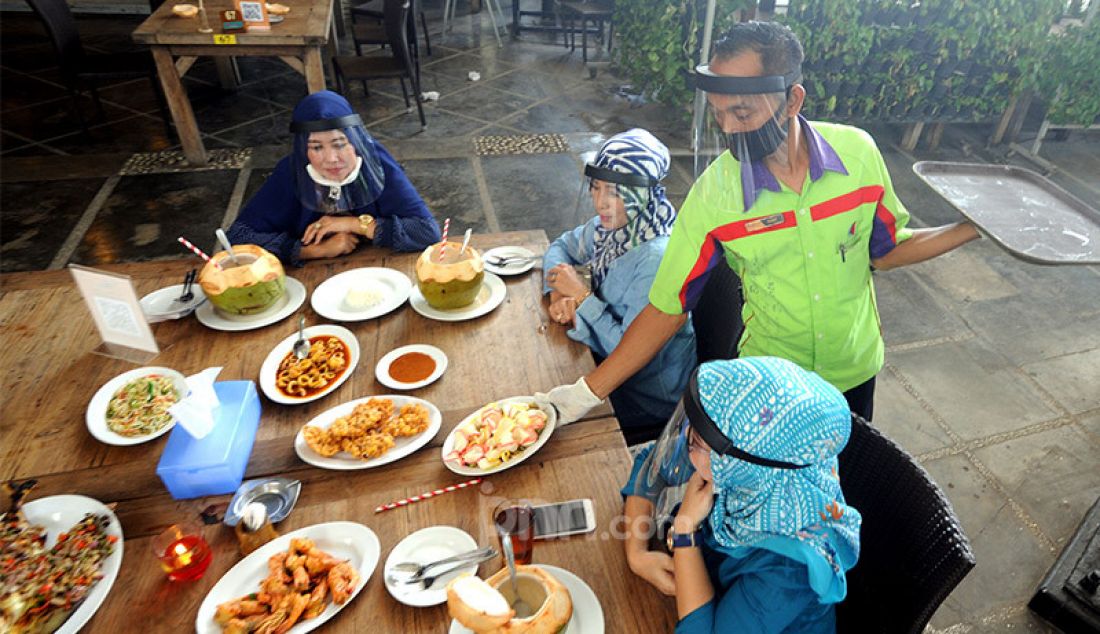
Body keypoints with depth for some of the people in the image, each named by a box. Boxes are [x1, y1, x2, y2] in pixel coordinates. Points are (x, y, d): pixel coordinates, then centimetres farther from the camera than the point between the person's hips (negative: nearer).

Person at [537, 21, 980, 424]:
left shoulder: (857, 152, -16)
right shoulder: (712, 192, -23)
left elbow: (885, 250, 1)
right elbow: (667, 308, -19)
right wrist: (587, 392, -22)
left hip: (854, 371, 3)